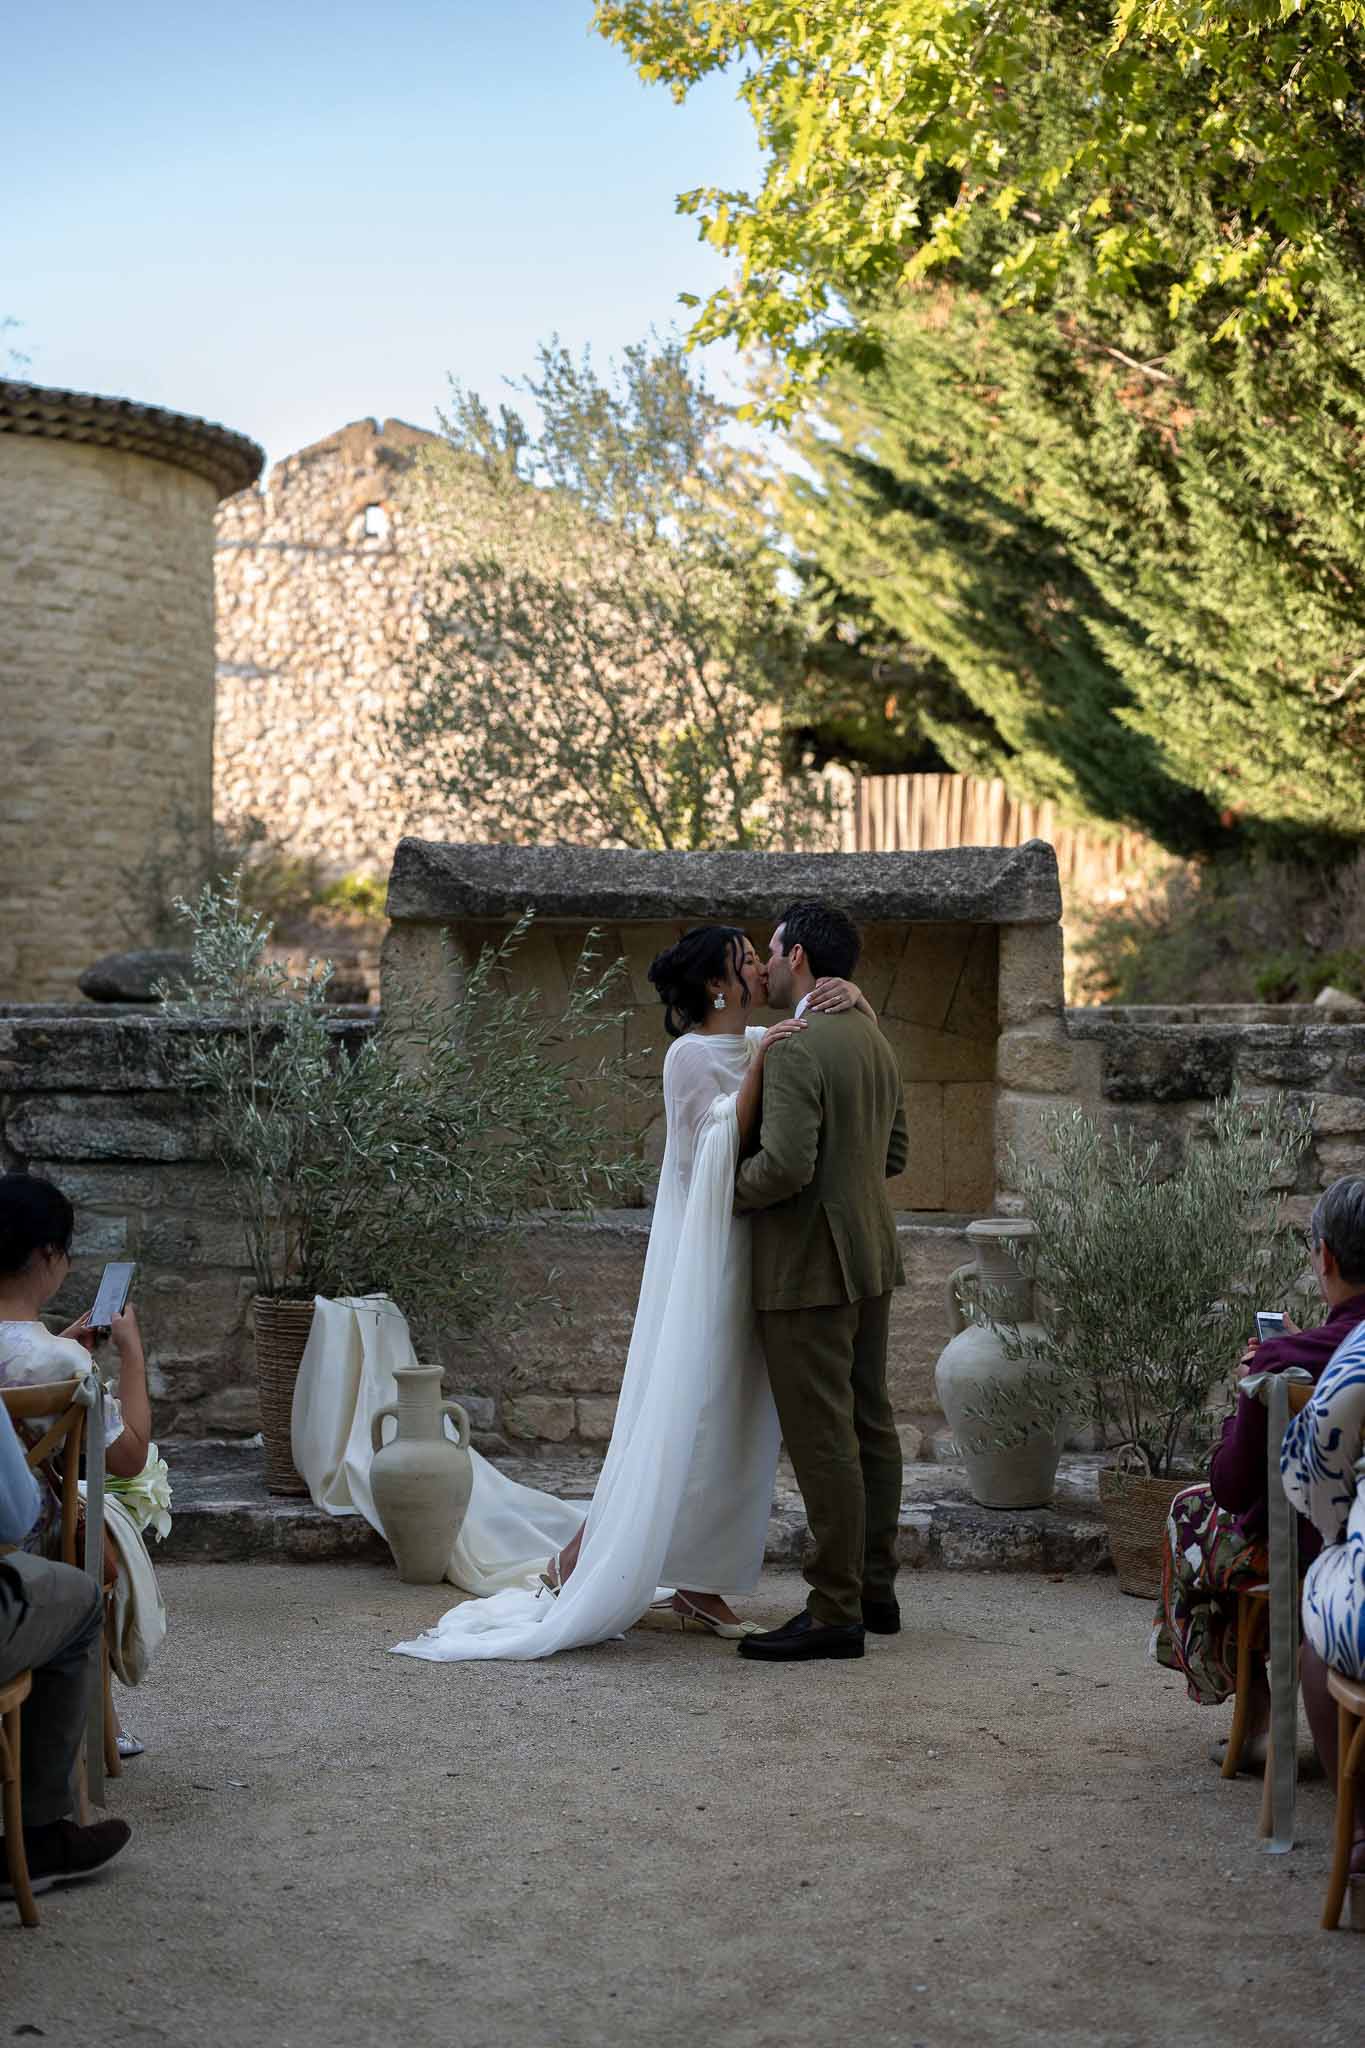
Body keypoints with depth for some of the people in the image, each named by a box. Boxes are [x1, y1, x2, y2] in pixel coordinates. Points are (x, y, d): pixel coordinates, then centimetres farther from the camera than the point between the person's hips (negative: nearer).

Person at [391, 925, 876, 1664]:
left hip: (752, 1264, 8)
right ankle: (576, 1559, 3)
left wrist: (852, 997, -8)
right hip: (701, 1261, -7)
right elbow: (722, 1147, -15)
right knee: (677, 1418, -8)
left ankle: (701, 1586, 13)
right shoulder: (690, 1055, -9)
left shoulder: (764, 1044, 12)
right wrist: (758, 1068, -24)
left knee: (734, 1427, 7)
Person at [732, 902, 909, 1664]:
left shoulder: (796, 1051, -18)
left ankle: (836, 1613, -1)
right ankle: (874, 1590, 24)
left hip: (808, 1267, -10)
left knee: (822, 1438, -5)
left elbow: (785, 1165, -25)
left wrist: (725, 1192, -9)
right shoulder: (876, 1044, 13)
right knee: (870, 1425, 15)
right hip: (871, 1260, 10)